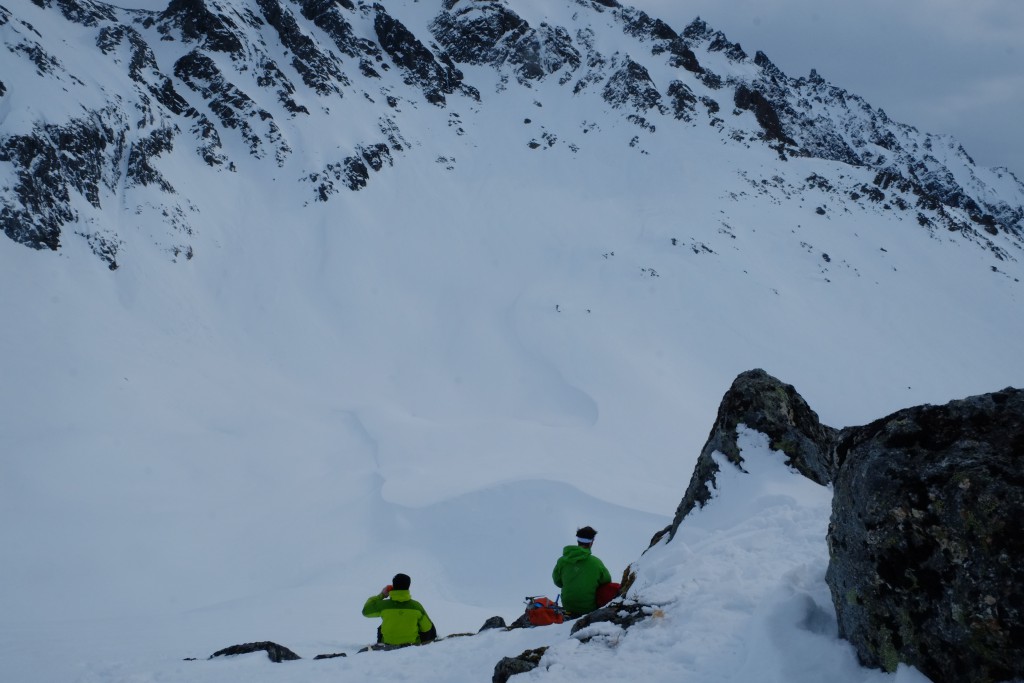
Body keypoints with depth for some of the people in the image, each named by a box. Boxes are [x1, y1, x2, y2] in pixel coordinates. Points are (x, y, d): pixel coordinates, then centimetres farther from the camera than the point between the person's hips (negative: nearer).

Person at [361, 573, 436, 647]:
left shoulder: (383, 605, -18)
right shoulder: (416, 606, -16)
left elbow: (366, 611, 3)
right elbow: (427, 628, -4)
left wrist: (381, 595, 8)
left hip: (389, 644, 1)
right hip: (413, 643, -1)